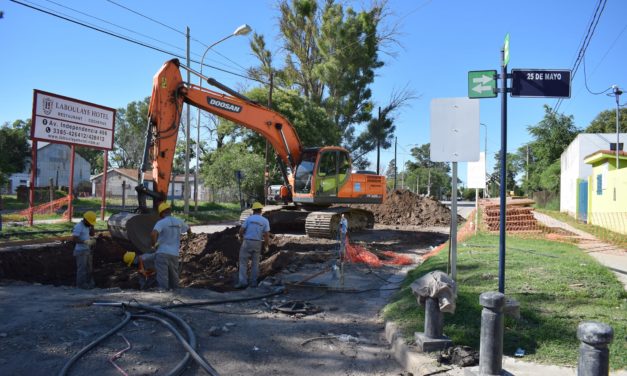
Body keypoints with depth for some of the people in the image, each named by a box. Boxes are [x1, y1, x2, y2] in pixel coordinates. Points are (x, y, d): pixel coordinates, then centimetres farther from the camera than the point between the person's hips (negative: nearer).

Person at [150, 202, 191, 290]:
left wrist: (153, 244, -8)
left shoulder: (161, 223, -9)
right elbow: (188, 228, 30)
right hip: (174, 254, 5)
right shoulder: (179, 222, 9)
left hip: (162, 253, -5)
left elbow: (153, 233, -27)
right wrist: (189, 233, 53)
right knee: (174, 278, 18)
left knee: (162, 279, -6)